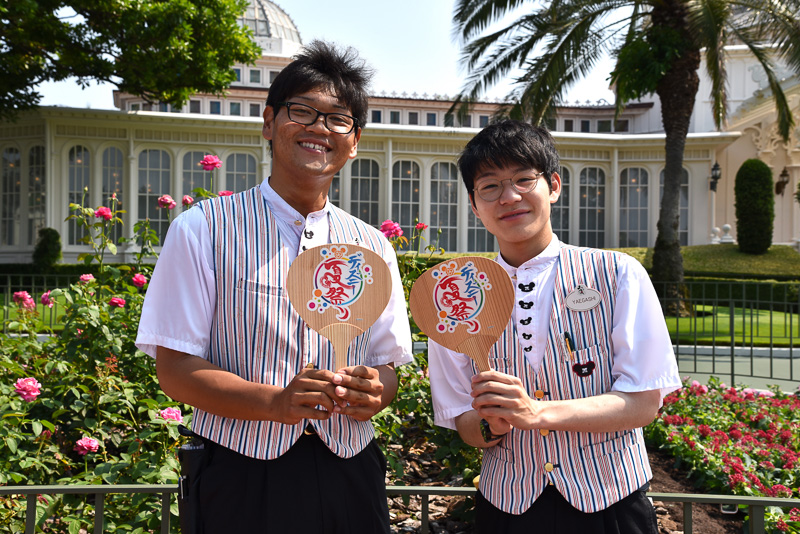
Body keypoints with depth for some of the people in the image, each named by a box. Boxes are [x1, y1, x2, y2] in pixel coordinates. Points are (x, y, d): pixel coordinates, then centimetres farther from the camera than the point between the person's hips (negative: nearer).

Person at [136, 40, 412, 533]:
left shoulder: (373, 247, 8)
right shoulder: (204, 229, -3)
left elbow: (387, 365, 11)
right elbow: (175, 368, -8)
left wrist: (374, 390, -13)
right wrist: (277, 402, -23)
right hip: (244, 480, -3)